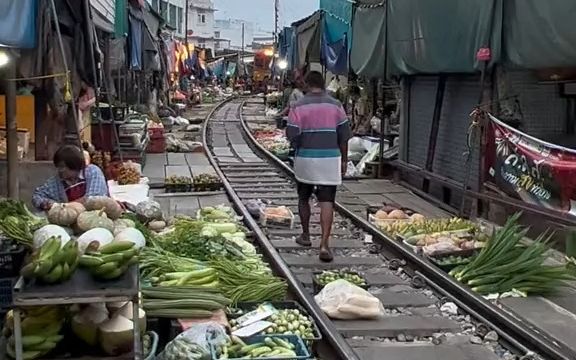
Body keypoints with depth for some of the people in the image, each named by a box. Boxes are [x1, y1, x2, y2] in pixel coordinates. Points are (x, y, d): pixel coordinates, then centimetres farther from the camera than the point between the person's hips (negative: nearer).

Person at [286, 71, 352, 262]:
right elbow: (344, 136, 2)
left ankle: (305, 235, 30)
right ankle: (324, 244, -10)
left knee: (304, 198, 19)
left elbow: (292, 136, -8)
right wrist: (344, 160, 12)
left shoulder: (298, 107, -6)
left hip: (305, 160, 0)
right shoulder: (335, 106, 0)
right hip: (330, 160, 0)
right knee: (327, 202, -1)